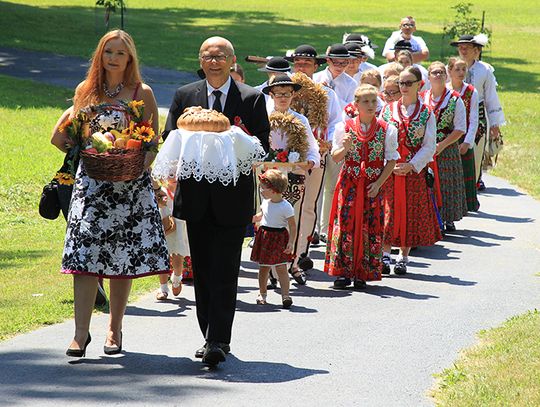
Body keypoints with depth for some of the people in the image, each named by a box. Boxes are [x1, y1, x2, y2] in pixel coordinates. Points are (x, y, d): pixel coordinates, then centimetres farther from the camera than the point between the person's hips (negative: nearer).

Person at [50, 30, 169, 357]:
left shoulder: (142, 93, 3)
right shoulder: (86, 91, 11)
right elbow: (62, 137, 20)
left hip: (131, 185, -1)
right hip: (91, 183, 1)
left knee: (123, 258, 2)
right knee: (85, 253, -11)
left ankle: (115, 330, 12)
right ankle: (81, 333, -14)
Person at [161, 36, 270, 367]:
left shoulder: (252, 98, 2)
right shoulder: (185, 96, 9)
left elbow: (262, 147, -1)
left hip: (233, 196, -3)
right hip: (196, 196, 3)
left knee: (224, 272, -8)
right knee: (202, 271, 8)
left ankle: (218, 342, -10)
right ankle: (212, 337, 18)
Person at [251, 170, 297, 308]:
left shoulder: (286, 207, -16)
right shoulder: (266, 202, 4)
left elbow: (292, 226, -13)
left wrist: (291, 242, -19)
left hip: (279, 238, -6)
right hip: (264, 237, 6)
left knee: (281, 268, -7)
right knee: (263, 267, 12)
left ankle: (285, 295, -5)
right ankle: (262, 293, 25)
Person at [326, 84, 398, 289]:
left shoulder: (387, 129, 1)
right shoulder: (345, 127, 1)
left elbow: (391, 160, 2)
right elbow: (335, 157, 4)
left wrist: (379, 183, -8)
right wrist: (345, 148, -19)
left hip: (373, 185, 0)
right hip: (349, 183, 0)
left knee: (370, 228, -1)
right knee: (345, 224, -3)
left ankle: (362, 274, 7)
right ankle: (342, 272, 3)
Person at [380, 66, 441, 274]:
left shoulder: (426, 113, 3)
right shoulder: (388, 109, 7)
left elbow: (429, 146, -1)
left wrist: (411, 166, -13)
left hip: (414, 170, -1)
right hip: (388, 169, 1)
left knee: (411, 212, 2)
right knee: (388, 210, -5)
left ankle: (403, 257, 10)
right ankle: (385, 255, -4)